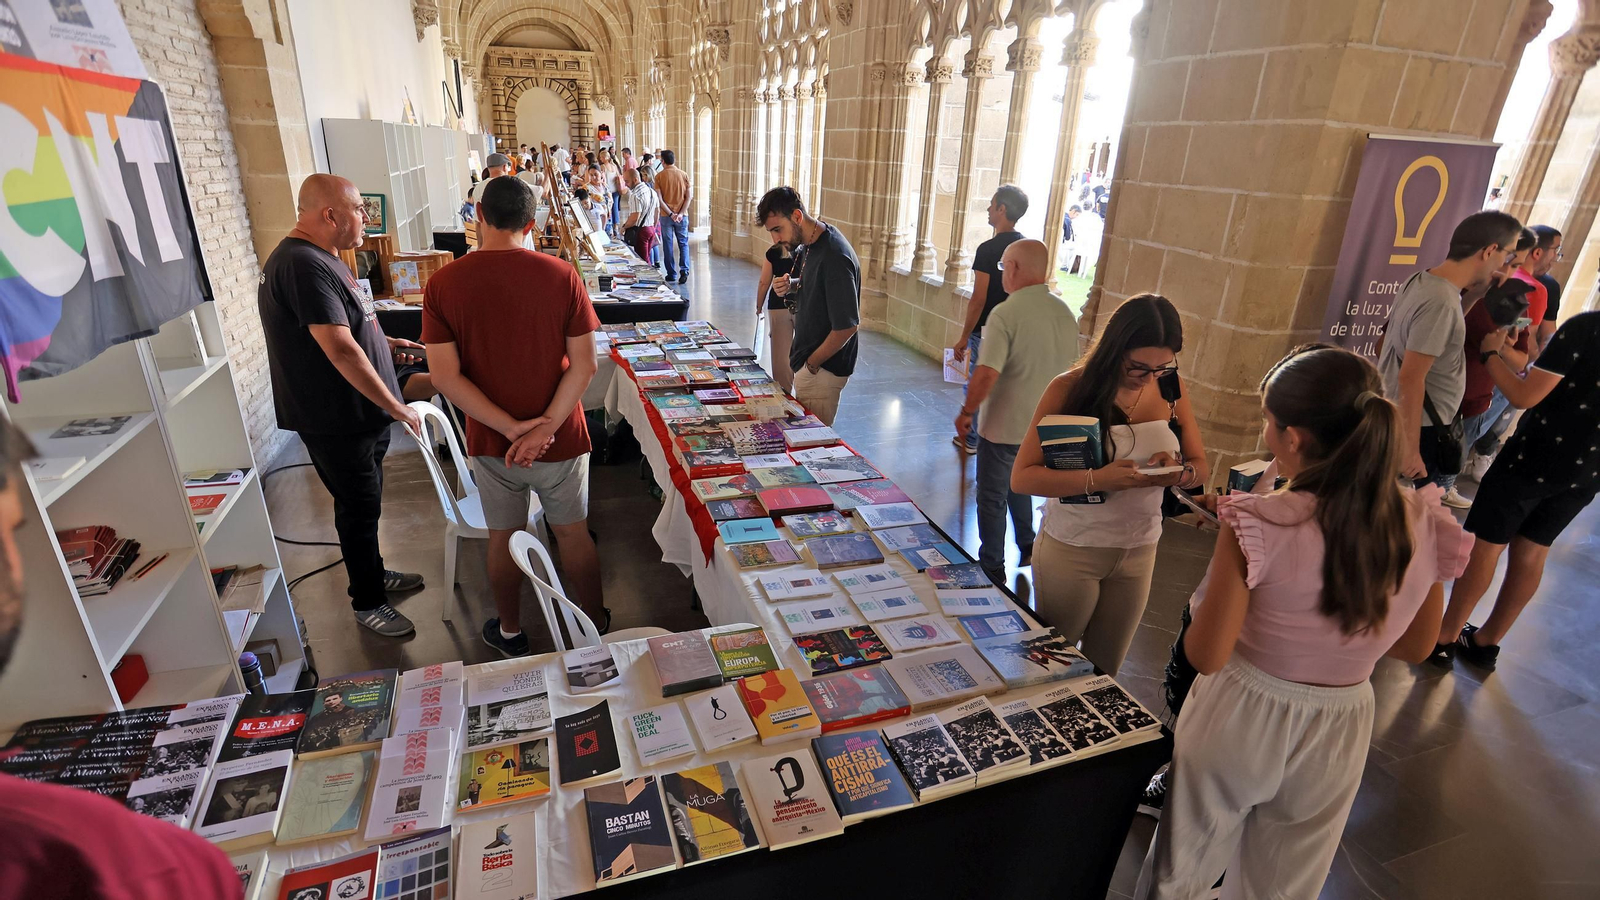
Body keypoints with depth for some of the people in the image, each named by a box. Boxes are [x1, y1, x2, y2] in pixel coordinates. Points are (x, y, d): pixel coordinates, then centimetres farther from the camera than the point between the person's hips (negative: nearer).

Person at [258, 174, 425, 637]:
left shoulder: (320, 258, 11)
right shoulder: (302, 265, -24)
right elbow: (340, 350, -29)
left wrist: (382, 343, 12)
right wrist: (396, 407, -26)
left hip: (361, 412, 10)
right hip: (335, 421, -10)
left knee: (365, 502, 22)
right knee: (359, 508, 4)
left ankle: (374, 573, 40)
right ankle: (367, 603, 20)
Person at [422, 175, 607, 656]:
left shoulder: (442, 283, -9)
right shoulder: (562, 276, -12)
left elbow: (445, 376, -13)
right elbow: (584, 365, -15)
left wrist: (511, 427, -14)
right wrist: (545, 428, -15)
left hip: (491, 442, 1)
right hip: (561, 438, -1)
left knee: (503, 537, 20)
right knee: (572, 532, 17)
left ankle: (510, 631, 39)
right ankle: (595, 622, 34)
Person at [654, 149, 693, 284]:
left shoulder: (659, 176, -3)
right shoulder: (683, 175, 1)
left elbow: (659, 199, -10)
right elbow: (689, 196, -5)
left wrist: (671, 214, -11)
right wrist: (681, 213, -8)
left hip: (666, 216, -1)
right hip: (682, 216, 1)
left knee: (668, 245, 8)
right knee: (683, 244, 9)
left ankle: (672, 274, 11)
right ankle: (684, 270, -7)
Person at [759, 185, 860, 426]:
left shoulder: (833, 257, -26)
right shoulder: (809, 245, 3)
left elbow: (847, 326, -25)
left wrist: (812, 363, -13)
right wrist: (790, 286, -1)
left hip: (824, 369, -9)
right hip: (809, 357, 9)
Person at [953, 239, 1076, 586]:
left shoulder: (1006, 314, -22)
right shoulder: (1066, 313, 1)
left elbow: (986, 374, -27)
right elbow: (1071, 369, 11)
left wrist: (967, 412, -12)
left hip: (1003, 426, -7)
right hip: (1046, 427, 7)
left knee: (992, 496, 11)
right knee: (1018, 484, 29)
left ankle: (992, 568, 22)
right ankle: (1028, 547, 31)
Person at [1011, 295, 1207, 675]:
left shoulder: (1171, 387, -2)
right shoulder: (1072, 387, -15)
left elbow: (1200, 467, 5)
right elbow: (1022, 477, -20)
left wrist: (1179, 472, -19)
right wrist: (1096, 480, -33)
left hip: (1139, 553, 4)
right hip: (1072, 549, -4)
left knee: (1104, 672, 19)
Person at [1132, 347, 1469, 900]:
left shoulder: (1257, 526, -27)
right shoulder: (1426, 527, -13)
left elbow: (1206, 656, -20)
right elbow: (1415, 648, 3)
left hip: (1237, 723, -4)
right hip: (1338, 733, 4)